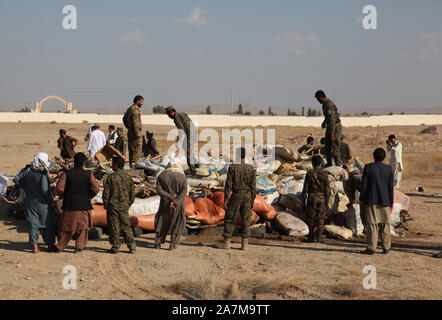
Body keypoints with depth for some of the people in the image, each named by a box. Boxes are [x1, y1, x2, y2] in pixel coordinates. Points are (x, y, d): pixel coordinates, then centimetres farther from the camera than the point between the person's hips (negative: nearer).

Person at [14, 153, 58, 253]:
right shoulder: (43, 174, -19)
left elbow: (17, 180, 3)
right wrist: (51, 199, -12)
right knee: (48, 223, 10)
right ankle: (50, 245, 16)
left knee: (33, 224, 10)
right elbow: (44, 189, -26)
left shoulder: (29, 171, -2)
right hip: (42, 203, -5)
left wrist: (26, 188, 11)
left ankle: (34, 246, 8)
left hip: (30, 201, 5)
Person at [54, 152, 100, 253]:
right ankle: (79, 246, 10)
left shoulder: (66, 174, -5)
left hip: (69, 205, 1)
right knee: (83, 226, 15)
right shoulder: (89, 174, -5)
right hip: (84, 206, -1)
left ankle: (60, 246, 19)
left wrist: (63, 196, 9)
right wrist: (89, 196, 8)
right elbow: (96, 188, -8)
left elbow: (59, 189, -11)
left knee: (65, 226, 14)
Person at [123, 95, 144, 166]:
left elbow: (124, 119, 27)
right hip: (135, 131, -10)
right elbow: (135, 121, -22)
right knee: (138, 147, -9)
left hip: (130, 131, 10)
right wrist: (137, 132, -23)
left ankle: (131, 163, 13)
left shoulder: (130, 108, 17)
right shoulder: (135, 109, -14)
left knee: (131, 148, 11)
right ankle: (134, 162, -15)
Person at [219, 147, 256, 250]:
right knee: (246, 221, 6)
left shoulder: (232, 167, -5)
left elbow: (228, 184, -7)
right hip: (247, 195, 2)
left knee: (230, 219, 6)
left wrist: (226, 198, -3)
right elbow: (253, 187, 2)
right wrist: (252, 201, 8)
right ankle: (244, 244, 3)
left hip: (236, 195, -2)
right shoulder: (251, 169, 2)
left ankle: (227, 243, 5)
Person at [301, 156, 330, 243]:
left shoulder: (309, 173, -4)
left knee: (311, 219, 8)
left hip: (312, 198, -1)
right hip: (322, 199, 1)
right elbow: (327, 189, -3)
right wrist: (327, 202, 4)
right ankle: (319, 237, -2)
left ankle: (311, 237, 9)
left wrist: (303, 201, 3)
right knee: (320, 219, 2)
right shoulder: (324, 174, -2)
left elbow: (305, 189, -4)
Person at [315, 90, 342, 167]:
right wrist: (324, 122, 42)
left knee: (335, 148, -9)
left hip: (335, 127, -10)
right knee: (327, 147, 14)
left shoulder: (329, 104, -23)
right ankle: (329, 164, 23)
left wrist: (332, 133, -28)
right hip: (329, 127, 10)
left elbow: (332, 119, -27)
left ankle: (338, 166, -5)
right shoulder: (325, 104, 9)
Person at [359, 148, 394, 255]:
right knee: (385, 224, 11)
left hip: (371, 200, -2)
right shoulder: (389, 168, 0)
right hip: (384, 201, 2)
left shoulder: (368, 167, -7)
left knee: (372, 224, 0)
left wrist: (361, 199, 2)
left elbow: (364, 185, -7)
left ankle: (371, 248, -1)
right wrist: (391, 201, 9)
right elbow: (391, 186, 3)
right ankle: (386, 247, 14)